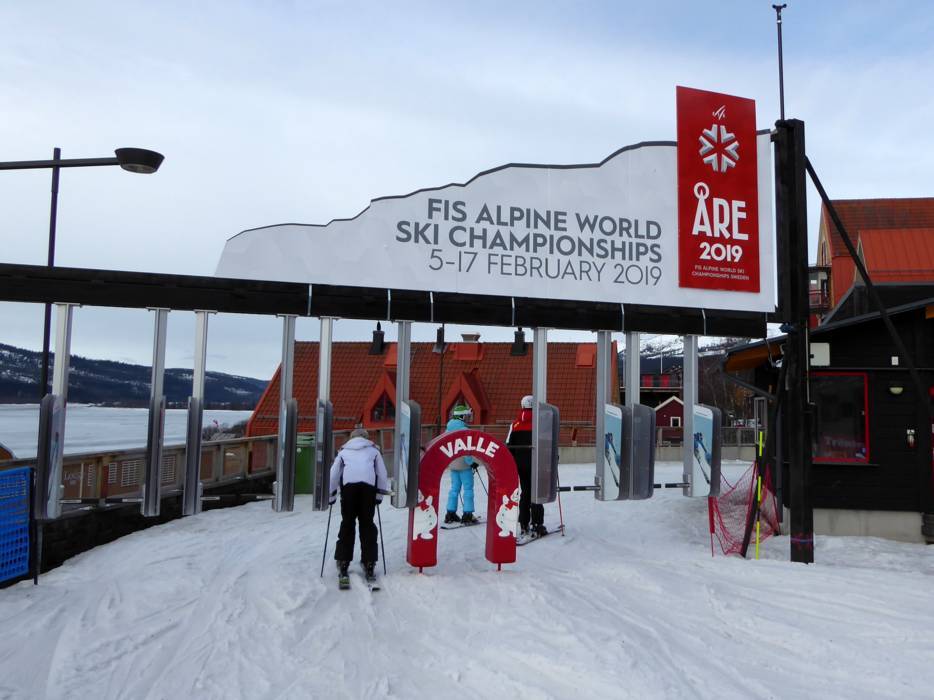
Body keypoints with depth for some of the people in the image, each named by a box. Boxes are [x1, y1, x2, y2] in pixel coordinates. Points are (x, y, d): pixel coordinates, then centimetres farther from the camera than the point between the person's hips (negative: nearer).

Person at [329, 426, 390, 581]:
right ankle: (369, 564, 6)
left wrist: (331, 495, 27)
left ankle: (343, 562, 9)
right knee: (367, 523, 7)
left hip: (348, 484, 0)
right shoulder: (373, 450, 27)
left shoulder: (344, 451, 29)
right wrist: (379, 495, 25)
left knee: (347, 523, 10)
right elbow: (382, 473, 22)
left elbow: (333, 473, 22)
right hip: (369, 485, 0)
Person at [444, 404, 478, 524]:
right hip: (464, 464, -8)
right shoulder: (463, 430, -18)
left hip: (452, 464, 8)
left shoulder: (448, 429, 8)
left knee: (454, 488, 15)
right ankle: (467, 515, -1)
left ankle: (451, 514, 17)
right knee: (468, 488, 0)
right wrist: (471, 462, -13)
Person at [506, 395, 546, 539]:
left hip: (520, 464, 4)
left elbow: (508, 446, 4)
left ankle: (524, 526, 16)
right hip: (535, 464, -4)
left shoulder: (515, 425, 3)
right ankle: (536, 526, -2)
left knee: (524, 492, 13)